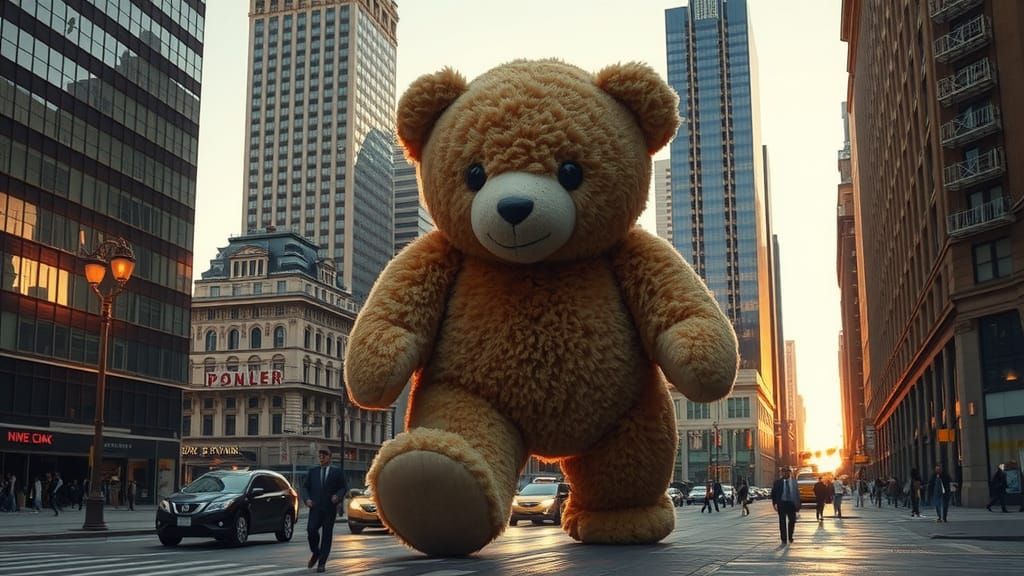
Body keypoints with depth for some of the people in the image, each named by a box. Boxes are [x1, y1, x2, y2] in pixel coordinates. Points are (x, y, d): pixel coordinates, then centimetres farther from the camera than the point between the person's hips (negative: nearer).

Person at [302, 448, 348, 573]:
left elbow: (344, 487, 7)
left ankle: (322, 563, 6)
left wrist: (338, 496, -13)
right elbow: (305, 487, 12)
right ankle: (315, 553, 11)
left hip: (330, 508, -1)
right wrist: (307, 499, -6)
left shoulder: (337, 472, 7)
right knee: (311, 530, -17)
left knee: (327, 535, -1)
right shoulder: (312, 471, 12)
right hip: (315, 507, 1)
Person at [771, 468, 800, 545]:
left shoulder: (794, 482, 8)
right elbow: (774, 493, -1)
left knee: (792, 521, 7)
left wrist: (798, 504, 4)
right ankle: (784, 539, 5)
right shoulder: (778, 482, 0)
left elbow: (797, 493, 10)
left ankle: (790, 537, 28)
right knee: (782, 522, 0)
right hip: (782, 503, -2)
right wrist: (774, 503, -11)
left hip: (791, 503, 2)